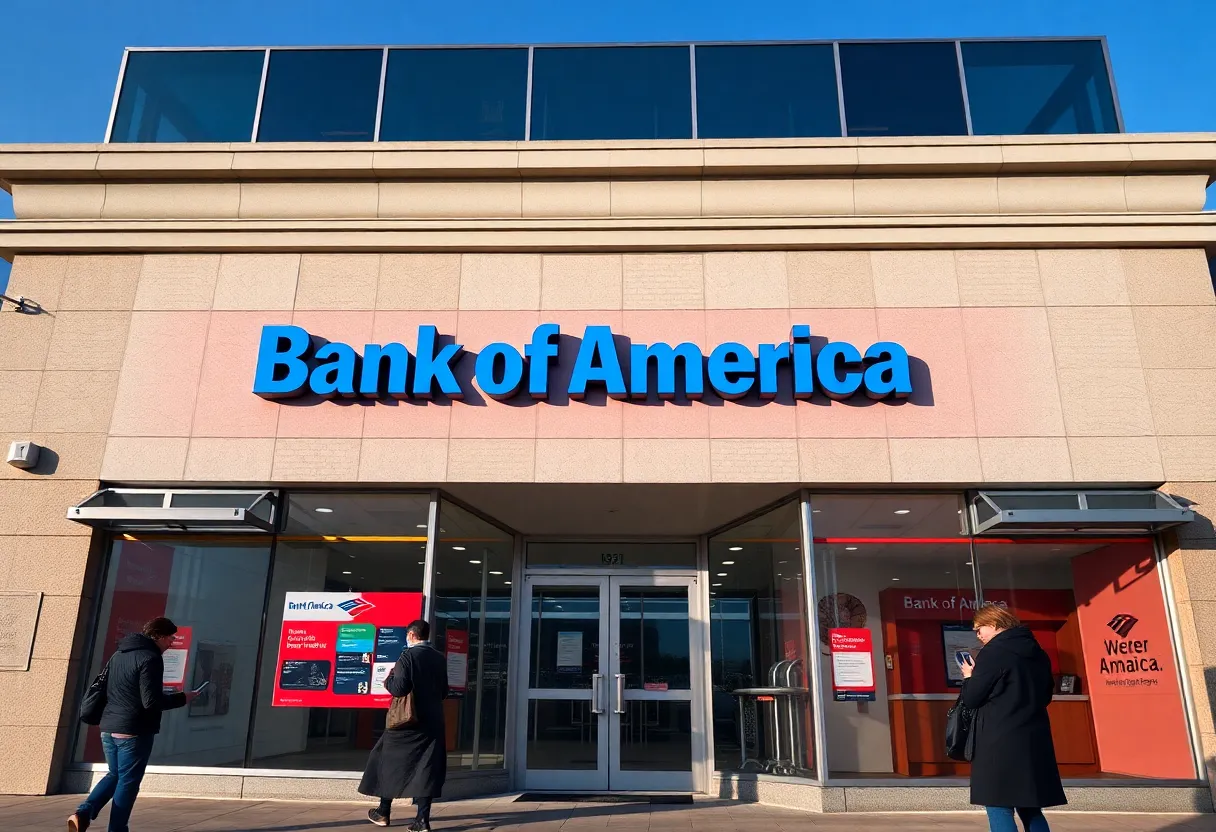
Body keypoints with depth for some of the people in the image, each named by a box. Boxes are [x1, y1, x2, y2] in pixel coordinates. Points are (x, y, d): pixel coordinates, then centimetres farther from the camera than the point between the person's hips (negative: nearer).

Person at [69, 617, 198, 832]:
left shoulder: (118, 655, 13)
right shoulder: (150, 659, -16)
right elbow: (151, 701, -20)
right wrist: (182, 698, -9)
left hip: (109, 728, 8)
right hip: (134, 731, -8)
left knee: (114, 775, 22)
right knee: (128, 782, 4)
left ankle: (83, 813, 5)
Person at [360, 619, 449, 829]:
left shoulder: (408, 655, -11)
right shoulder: (440, 658, 6)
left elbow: (399, 689, -17)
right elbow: (444, 692, 11)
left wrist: (388, 679, 2)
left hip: (408, 720, -4)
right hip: (432, 721, 5)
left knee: (391, 761, 13)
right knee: (426, 767, 5)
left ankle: (383, 813, 23)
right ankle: (423, 819, 2)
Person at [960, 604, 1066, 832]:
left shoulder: (993, 652, -12)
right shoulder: (1037, 653, 12)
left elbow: (971, 698, -11)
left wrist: (969, 677, 7)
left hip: (1000, 742, -8)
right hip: (1035, 740, 8)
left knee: (999, 808, -1)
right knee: (1030, 809, 15)